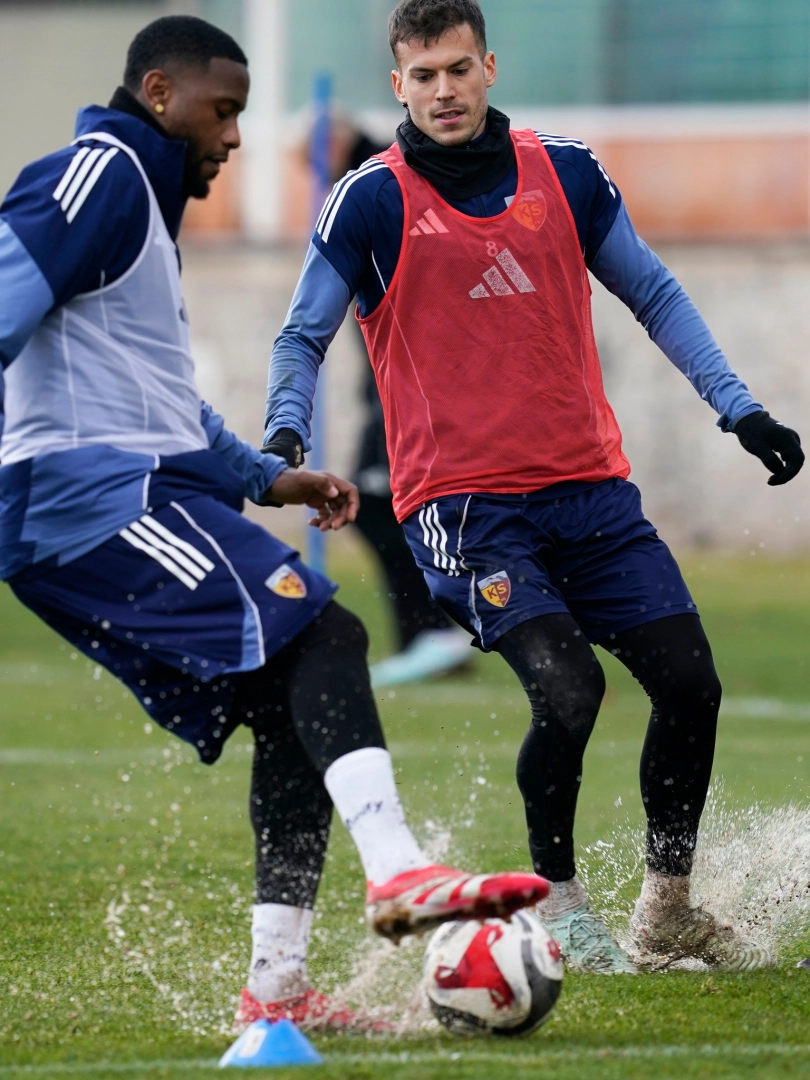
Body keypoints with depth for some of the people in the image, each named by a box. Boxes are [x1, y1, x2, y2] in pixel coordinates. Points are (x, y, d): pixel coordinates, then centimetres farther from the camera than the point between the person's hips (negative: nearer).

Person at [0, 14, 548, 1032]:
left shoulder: (143, 202, 27)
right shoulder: (101, 176, -5)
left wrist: (266, 478, 30)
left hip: (134, 493, 10)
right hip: (90, 496, -10)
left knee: (293, 710, 5)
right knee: (319, 633, -22)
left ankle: (276, 986, 2)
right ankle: (398, 871, -35)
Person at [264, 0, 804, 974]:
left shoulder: (565, 173, 7)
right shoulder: (373, 201, -3)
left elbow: (653, 296, 16)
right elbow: (302, 337, 1)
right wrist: (285, 432, -19)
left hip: (589, 490, 4)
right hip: (463, 504, -4)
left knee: (690, 682, -2)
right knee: (567, 690, -22)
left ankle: (667, 909, 17)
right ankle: (559, 902, 1)